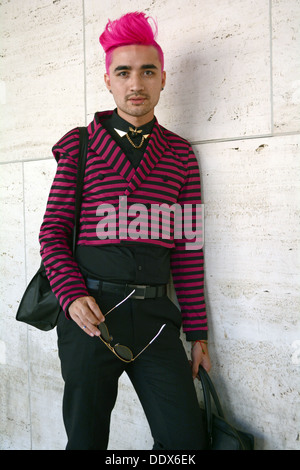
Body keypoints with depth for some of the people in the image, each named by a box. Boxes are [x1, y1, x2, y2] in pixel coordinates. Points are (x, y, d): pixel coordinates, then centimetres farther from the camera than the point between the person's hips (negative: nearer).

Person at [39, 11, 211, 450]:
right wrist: (72, 295, -14)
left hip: (155, 316, 2)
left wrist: (197, 332, 6)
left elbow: (187, 247, 7)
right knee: (86, 439, 13)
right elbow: (53, 231, 3)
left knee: (187, 439, 5)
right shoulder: (79, 145, 4)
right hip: (90, 314, -1)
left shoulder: (180, 154, 8)